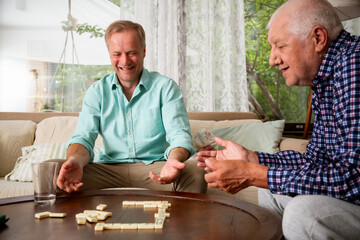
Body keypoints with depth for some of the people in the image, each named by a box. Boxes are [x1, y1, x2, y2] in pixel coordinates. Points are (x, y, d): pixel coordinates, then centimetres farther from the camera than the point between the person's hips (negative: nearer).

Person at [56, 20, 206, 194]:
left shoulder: (166, 87, 3)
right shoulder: (97, 91, 9)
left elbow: (179, 135, -8)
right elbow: (83, 136, -1)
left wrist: (174, 160, -33)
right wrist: (75, 160, -26)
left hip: (155, 168, -1)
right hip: (109, 169, 2)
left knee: (195, 173, -33)